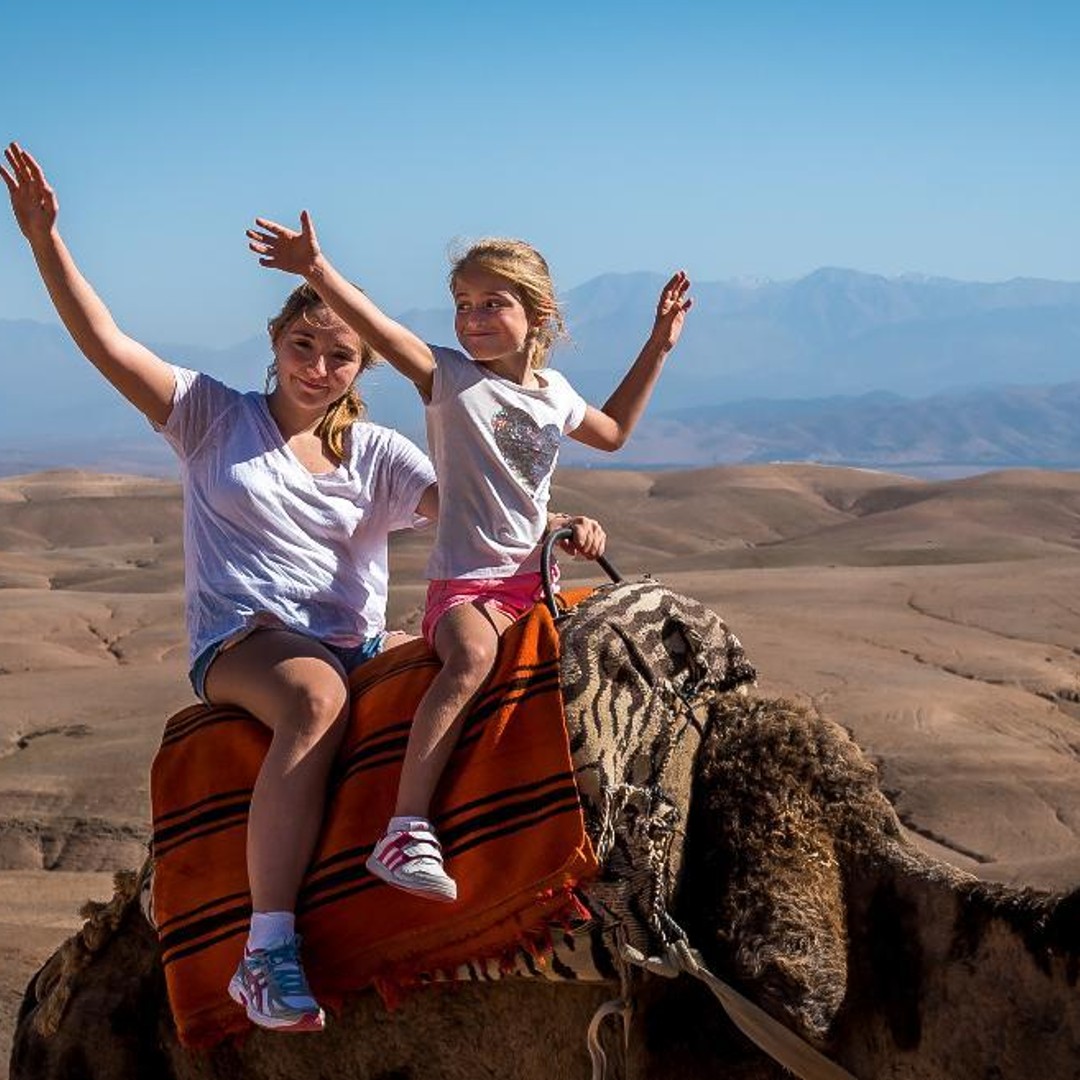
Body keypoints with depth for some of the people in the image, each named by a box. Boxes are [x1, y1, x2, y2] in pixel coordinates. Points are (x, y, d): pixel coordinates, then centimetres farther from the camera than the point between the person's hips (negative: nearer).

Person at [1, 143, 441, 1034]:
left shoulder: (375, 454, 14)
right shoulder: (214, 417, 8)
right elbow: (106, 343, 0)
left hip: (355, 644, 4)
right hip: (240, 641, -4)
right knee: (316, 695, -40)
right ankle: (268, 951, -42)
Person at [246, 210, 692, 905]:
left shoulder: (554, 392, 15)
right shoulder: (449, 377, 0)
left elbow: (612, 432, 36)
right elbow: (380, 329, -17)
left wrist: (658, 348, 31)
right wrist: (317, 271, -32)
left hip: (535, 575, 6)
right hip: (464, 579, -6)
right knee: (473, 655, -36)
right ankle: (407, 829, -43)